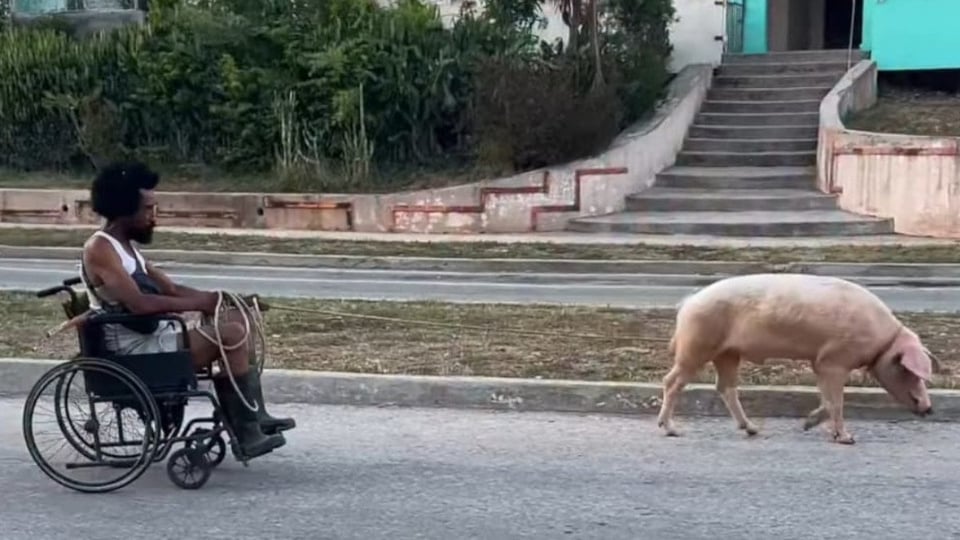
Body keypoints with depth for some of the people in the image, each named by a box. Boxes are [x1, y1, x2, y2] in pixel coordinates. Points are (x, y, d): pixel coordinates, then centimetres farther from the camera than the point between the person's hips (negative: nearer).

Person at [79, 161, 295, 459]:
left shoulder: (125, 247, 16)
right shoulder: (99, 249, -15)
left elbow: (171, 289, 16)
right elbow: (138, 303, -28)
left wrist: (212, 299, 1)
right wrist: (197, 303, -23)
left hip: (154, 337, 10)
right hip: (133, 351, -10)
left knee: (237, 321, 7)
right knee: (232, 334, -20)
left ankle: (255, 417, 6)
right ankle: (247, 433, -14)